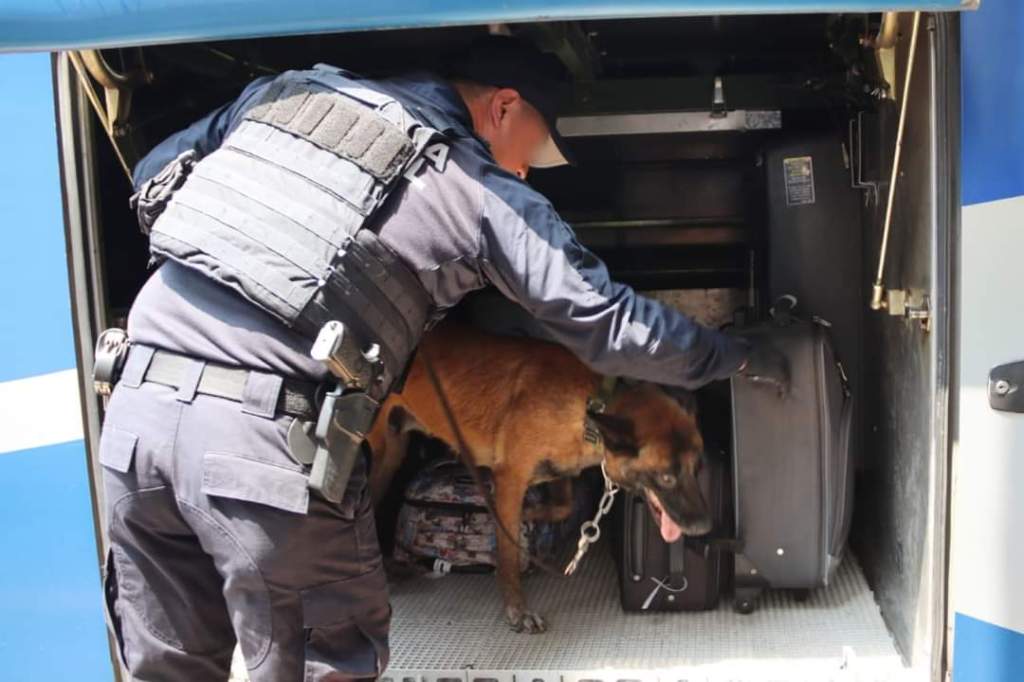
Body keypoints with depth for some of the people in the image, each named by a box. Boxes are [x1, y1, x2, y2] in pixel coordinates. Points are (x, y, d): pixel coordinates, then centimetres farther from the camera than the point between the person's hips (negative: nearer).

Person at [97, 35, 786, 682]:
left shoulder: (288, 89, 17)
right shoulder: (484, 194, 3)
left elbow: (154, 172, 24)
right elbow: (610, 323, 6)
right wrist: (736, 356, 21)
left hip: (137, 405, 6)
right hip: (264, 437, -6)